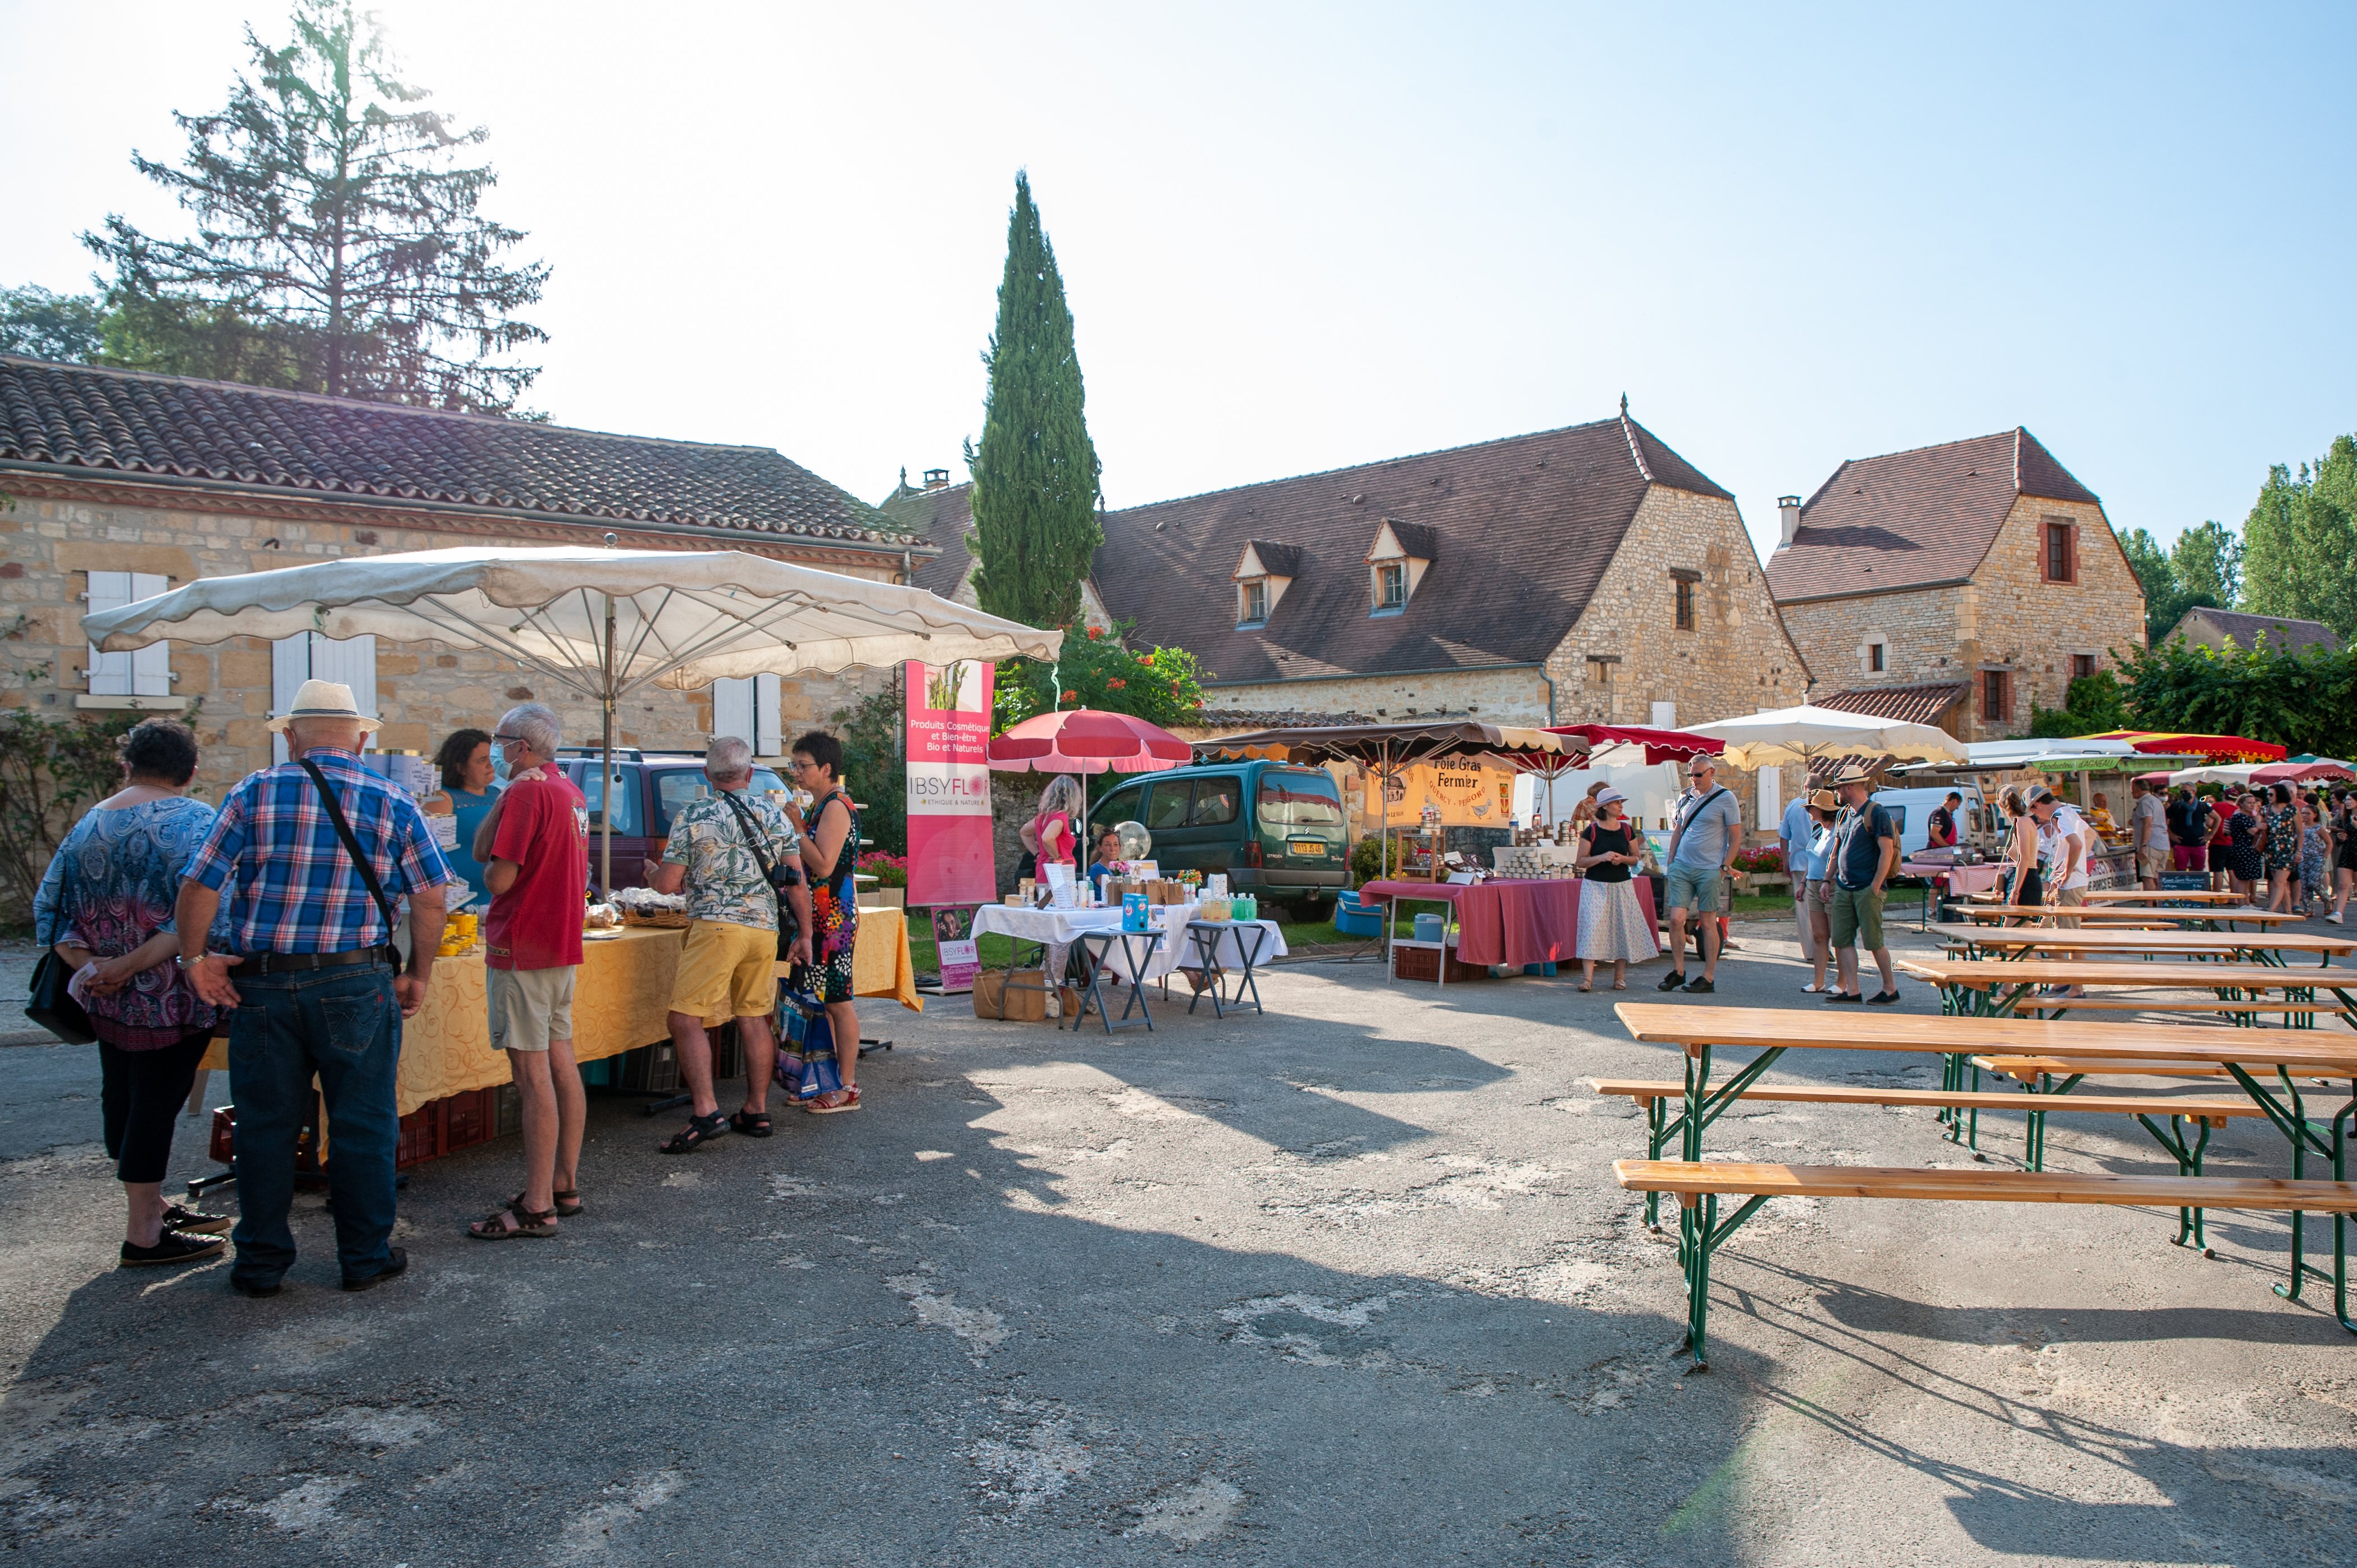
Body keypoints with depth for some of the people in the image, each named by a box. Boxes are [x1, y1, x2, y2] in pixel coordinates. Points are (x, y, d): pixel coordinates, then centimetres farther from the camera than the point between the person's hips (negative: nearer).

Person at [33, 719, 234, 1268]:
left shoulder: (87, 825, 8)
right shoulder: (196, 821, -12)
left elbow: (50, 908, 7)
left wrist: (89, 965, -4)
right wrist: (130, 965, -17)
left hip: (108, 997, 7)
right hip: (169, 999, -7)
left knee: (122, 1097, 17)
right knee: (157, 1100, 0)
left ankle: (152, 1208, 32)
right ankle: (144, 1235, 7)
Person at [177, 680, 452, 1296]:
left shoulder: (254, 794, 1)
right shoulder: (391, 803, 1)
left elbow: (199, 886, -2)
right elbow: (431, 897, -3)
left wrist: (194, 958, 9)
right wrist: (419, 974, 6)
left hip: (262, 984, 1)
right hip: (356, 983, -1)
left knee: (265, 1124, 12)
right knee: (363, 1124, 8)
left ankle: (261, 1262, 21)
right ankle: (365, 1257, 16)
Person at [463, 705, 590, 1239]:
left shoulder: (528, 791, -14)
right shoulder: (569, 791, 15)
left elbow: (498, 877, -19)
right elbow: (479, 850, 12)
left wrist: (491, 870, 1)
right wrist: (503, 797, 4)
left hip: (522, 949, -10)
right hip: (561, 944, 10)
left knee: (532, 1072, -7)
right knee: (560, 1060, 13)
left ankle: (538, 1207, -3)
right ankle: (565, 1185, 21)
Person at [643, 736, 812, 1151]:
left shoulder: (693, 816, -1)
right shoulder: (775, 812, 10)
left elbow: (668, 883, -1)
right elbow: (796, 881, 7)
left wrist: (648, 870, 22)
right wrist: (804, 934, 13)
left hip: (716, 927, -5)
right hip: (765, 929, 5)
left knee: (686, 1017, -3)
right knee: (754, 1018, 12)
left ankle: (706, 1112, -14)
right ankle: (757, 1110, 17)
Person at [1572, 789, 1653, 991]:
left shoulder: (1627, 830, 7)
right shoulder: (1592, 831, -4)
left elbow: (1636, 858, 13)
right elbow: (1580, 861, -4)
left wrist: (1623, 859, -9)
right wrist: (1602, 857, -19)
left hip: (1621, 886, 4)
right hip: (1595, 886, -3)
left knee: (1622, 928, 1)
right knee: (1592, 927, -12)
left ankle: (1620, 976, 12)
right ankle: (1587, 978, -14)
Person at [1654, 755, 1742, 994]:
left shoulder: (1726, 798, -3)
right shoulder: (1686, 797, 12)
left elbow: (1736, 838, -2)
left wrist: (1724, 867, -8)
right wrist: (1671, 862, 12)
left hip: (1709, 871, -4)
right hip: (1682, 867, 4)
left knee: (1708, 923, 2)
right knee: (1676, 919, -2)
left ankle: (1708, 978, 9)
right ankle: (1678, 971, 10)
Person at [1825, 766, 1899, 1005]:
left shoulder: (1877, 813, -8)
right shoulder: (1845, 814, 16)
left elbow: (1887, 852, -13)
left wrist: (1876, 886, -17)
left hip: (1868, 889, -8)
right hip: (1843, 888, 8)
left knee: (1873, 941, -4)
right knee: (1842, 940, 3)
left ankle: (1890, 989, 10)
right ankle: (1851, 991, 6)